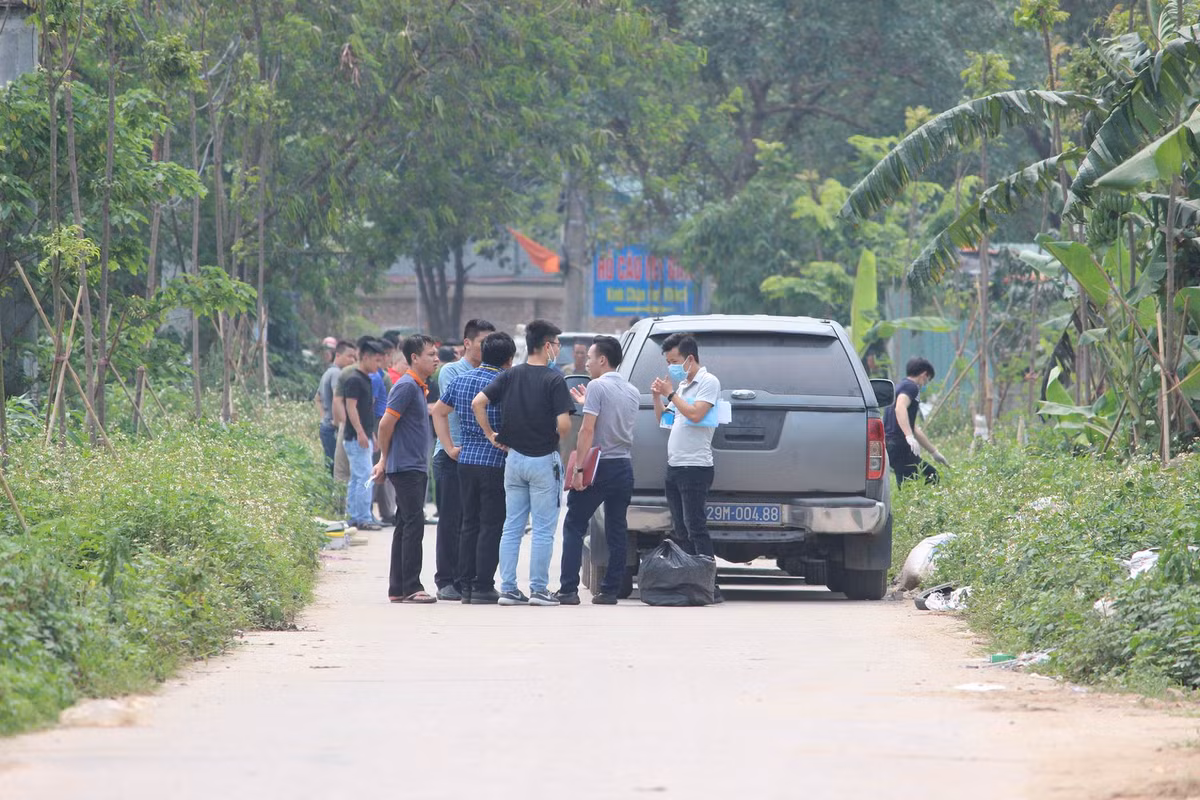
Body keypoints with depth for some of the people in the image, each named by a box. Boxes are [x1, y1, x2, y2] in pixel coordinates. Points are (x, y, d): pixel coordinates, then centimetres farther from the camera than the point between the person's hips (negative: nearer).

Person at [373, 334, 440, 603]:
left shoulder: (420, 387, 17)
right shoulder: (406, 386, -14)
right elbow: (386, 424, -15)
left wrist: (385, 461, 19)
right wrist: (386, 459, -5)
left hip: (416, 467, 10)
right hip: (406, 467, -10)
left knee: (406, 526, 10)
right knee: (413, 524, -12)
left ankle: (398, 589, 12)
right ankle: (410, 588, -12)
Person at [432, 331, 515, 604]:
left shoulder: (460, 380, 9)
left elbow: (438, 411, 17)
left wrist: (450, 448, 16)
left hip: (465, 460, 6)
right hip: (495, 462, -6)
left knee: (469, 523, 13)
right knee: (491, 525, -1)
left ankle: (465, 585, 14)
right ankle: (483, 586, -3)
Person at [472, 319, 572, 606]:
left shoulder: (510, 376, 3)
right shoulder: (554, 380, -11)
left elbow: (477, 403, -5)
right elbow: (563, 423, -20)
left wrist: (491, 434, 4)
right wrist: (559, 439, 2)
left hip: (514, 458, 5)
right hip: (544, 459, -5)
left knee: (511, 528, 10)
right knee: (543, 530, 2)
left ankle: (508, 588, 9)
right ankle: (538, 590, 2)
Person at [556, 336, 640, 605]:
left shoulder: (598, 387, -11)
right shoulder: (632, 392, 11)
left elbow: (588, 430, -17)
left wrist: (578, 468, -18)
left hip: (599, 467, -6)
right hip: (624, 466, 6)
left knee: (574, 527, 0)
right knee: (617, 530, 9)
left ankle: (569, 590, -7)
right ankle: (610, 590, 7)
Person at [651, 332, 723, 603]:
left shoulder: (708, 382, -6)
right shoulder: (681, 384, 18)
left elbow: (695, 414, -20)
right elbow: (663, 419, 25)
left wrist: (670, 393, -12)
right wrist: (658, 396, 9)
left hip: (695, 466, -9)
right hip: (674, 466, 9)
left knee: (695, 529, -13)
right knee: (681, 531, 7)